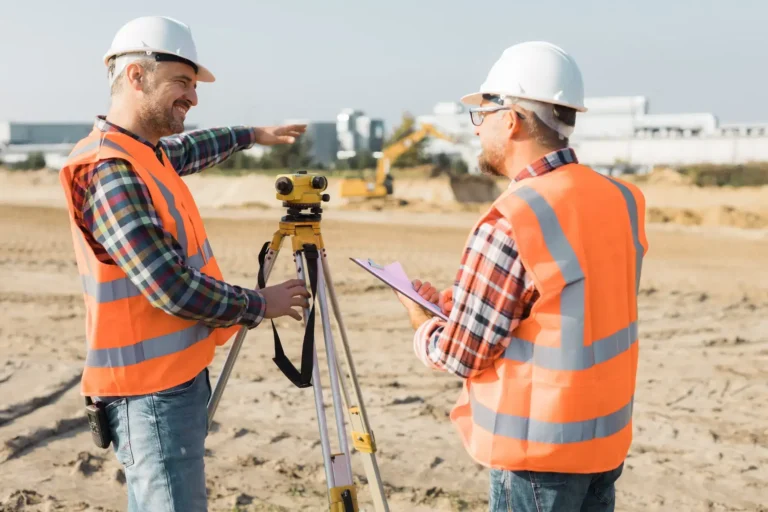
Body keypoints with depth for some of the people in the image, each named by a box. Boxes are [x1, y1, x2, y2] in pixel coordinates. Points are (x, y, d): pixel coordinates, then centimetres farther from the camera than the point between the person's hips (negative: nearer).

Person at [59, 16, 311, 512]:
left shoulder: (143, 152, 8)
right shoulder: (111, 172, -21)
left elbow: (187, 149, 34)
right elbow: (173, 290, -24)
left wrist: (253, 135, 44)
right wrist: (260, 305, -12)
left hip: (174, 376, 10)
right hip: (153, 389, -10)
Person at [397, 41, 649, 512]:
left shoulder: (511, 224, -22)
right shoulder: (622, 200, 0)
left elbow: (462, 355, -14)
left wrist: (423, 322, 7)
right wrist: (447, 301, 12)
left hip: (539, 450, -7)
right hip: (605, 439, 7)